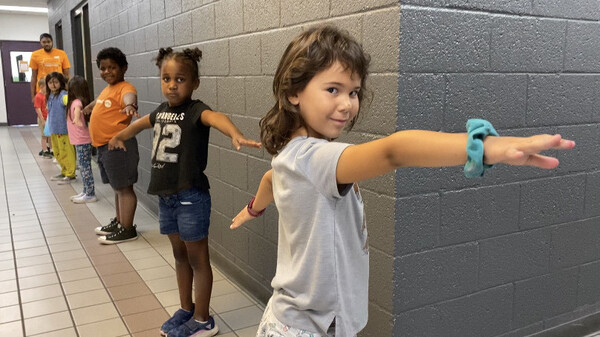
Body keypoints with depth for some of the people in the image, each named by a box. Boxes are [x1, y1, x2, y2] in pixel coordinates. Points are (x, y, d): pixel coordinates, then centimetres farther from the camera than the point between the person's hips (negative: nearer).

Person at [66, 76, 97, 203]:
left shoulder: (76, 101, -18)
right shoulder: (78, 101, 10)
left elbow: (78, 108, -40)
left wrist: (76, 117, -56)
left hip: (82, 141, -9)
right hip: (81, 140, 9)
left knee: (85, 167, -3)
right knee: (83, 166, 16)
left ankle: (90, 194, 3)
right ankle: (86, 191, 25)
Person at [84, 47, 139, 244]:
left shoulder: (125, 87, -14)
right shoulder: (107, 89, 15)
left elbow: (130, 96, -39)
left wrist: (130, 105, -62)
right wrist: (88, 107, 57)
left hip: (118, 145, -9)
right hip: (104, 146, 10)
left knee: (124, 187, 0)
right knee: (117, 187, 20)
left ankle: (127, 229, 8)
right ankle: (119, 221, 33)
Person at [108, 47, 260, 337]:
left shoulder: (195, 110, -15)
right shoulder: (161, 111, 8)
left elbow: (216, 117, -38)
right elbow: (140, 123, 31)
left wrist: (236, 135, -60)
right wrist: (120, 137, 48)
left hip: (191, 196, -7)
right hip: (165, 196, 7)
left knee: (197, 259, 5)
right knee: (179, 255, 19)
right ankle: (186, 310, 36)